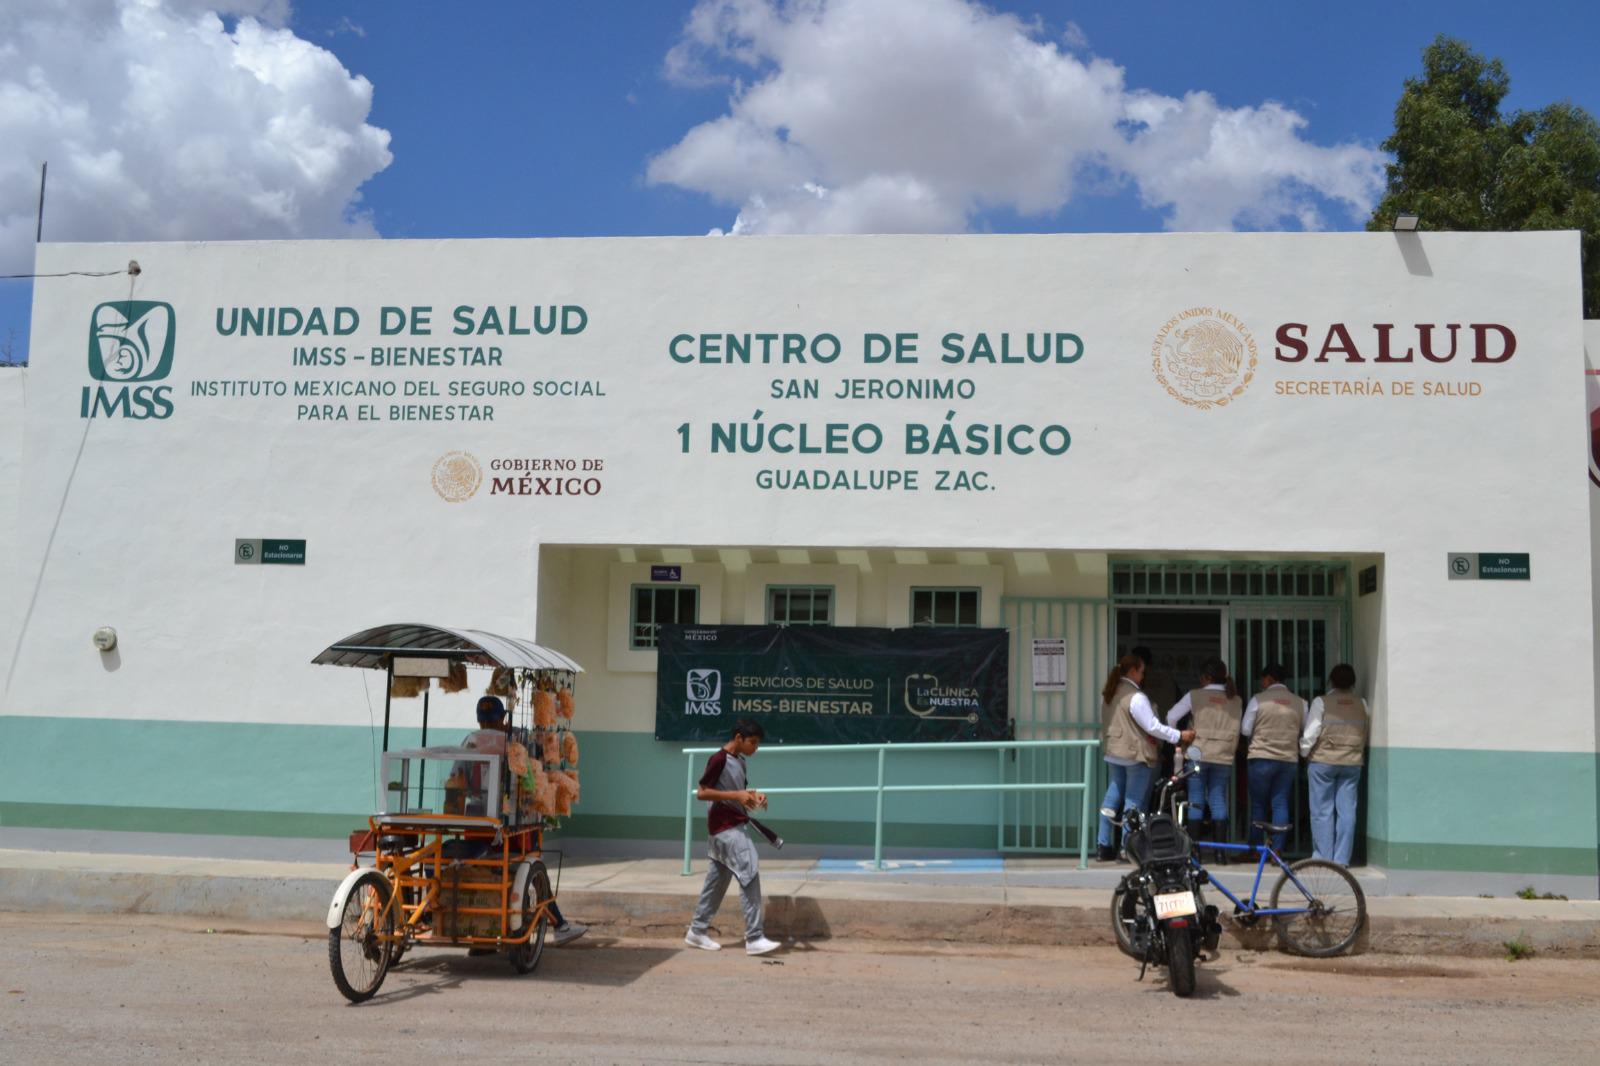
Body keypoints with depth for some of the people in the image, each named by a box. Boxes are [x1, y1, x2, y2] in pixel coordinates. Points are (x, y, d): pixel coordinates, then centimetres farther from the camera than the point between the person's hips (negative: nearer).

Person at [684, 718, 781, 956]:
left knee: (718, 880, 15)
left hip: (736, 826, 10)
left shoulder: (739, 761, 13)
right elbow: (701, 792, -18)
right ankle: (754, 939, -14)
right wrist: (737, 795, -23)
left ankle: (697, 931, 25)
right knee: (750, 875, -14)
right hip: (725, 827, -10)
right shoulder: (719, 760, -15)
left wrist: (753, 796, 3)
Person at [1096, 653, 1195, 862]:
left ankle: (1104, 847, 12)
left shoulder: (1109, 695, 8)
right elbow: (1153, 726, -19)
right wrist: (1179, 736, -13)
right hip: (1136, 755, -8)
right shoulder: (1136, 697, -18)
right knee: (1133, 802, 0)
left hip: (1113, 754, 8)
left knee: (1112, 798, 13)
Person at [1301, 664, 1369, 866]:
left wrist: (1304, 752, 6)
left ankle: (1323, 857, 3)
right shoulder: (1361, 704, 5)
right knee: (1347, 811, 6)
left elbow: (1310, 734, -8)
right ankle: (1342, 858, 6)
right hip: (1352, 763, 3)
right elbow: (1365, 736, 6)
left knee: (1322, 811, 3)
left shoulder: (1321, 702, -6)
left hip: (1323, 762, -3)